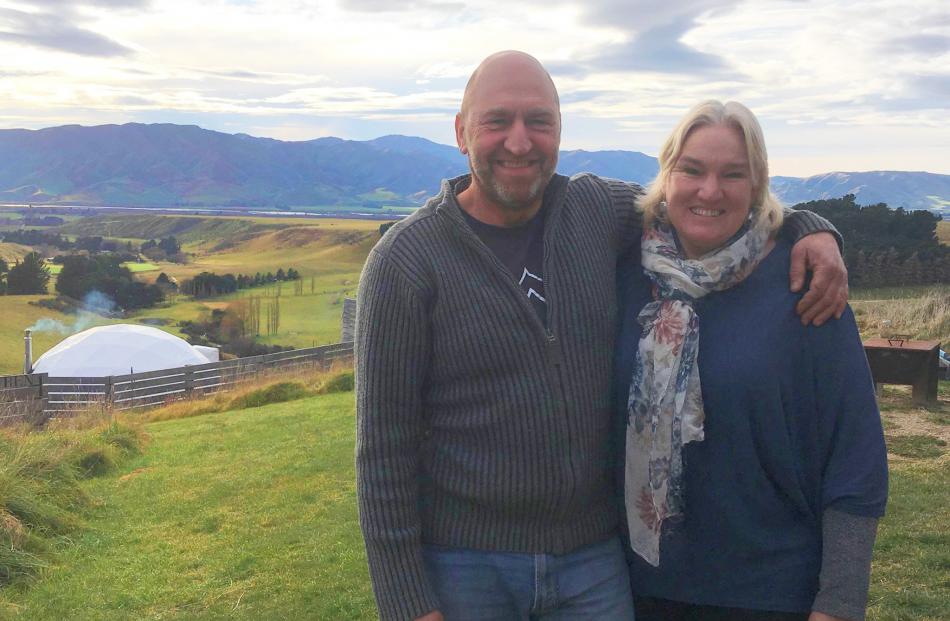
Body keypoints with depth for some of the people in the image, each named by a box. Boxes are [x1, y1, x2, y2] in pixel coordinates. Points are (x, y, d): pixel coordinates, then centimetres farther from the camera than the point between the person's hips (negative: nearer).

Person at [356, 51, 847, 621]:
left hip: (595, 556, 4)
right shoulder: (406, 259, -11)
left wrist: (812, 230, -3)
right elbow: (384, 446, -10)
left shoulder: (599, 211, 0)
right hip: (464, 565, -3)